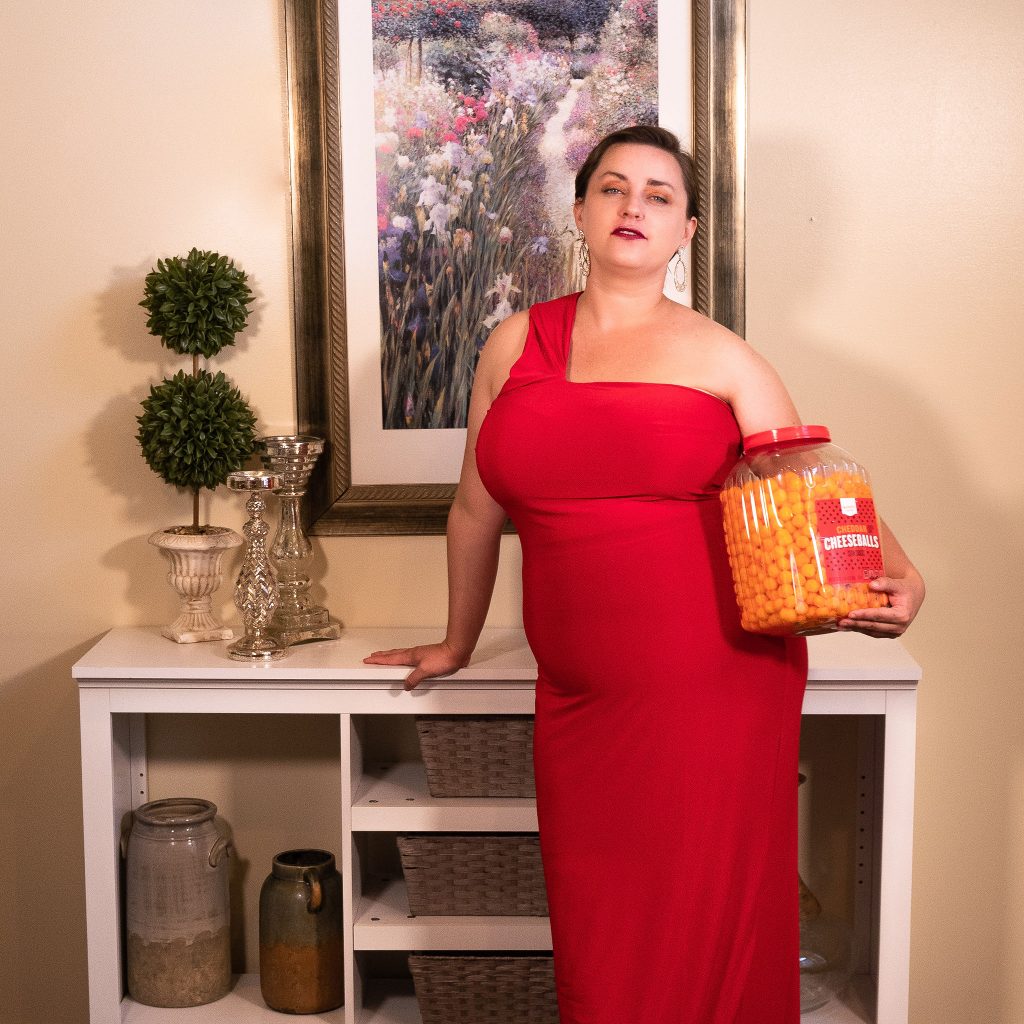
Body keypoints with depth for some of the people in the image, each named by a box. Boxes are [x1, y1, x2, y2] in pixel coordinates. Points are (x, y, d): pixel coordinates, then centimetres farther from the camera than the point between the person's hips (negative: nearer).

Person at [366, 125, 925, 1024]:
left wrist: (896, 579, -12)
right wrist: (457, 644, 27)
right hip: (580, 699, 3)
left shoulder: (720, 359, 4)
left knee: (702, 930, 1)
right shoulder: (516, 345, 11)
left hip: (718, 687, -2)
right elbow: (477, 510, 19)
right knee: (594, 936, 9)